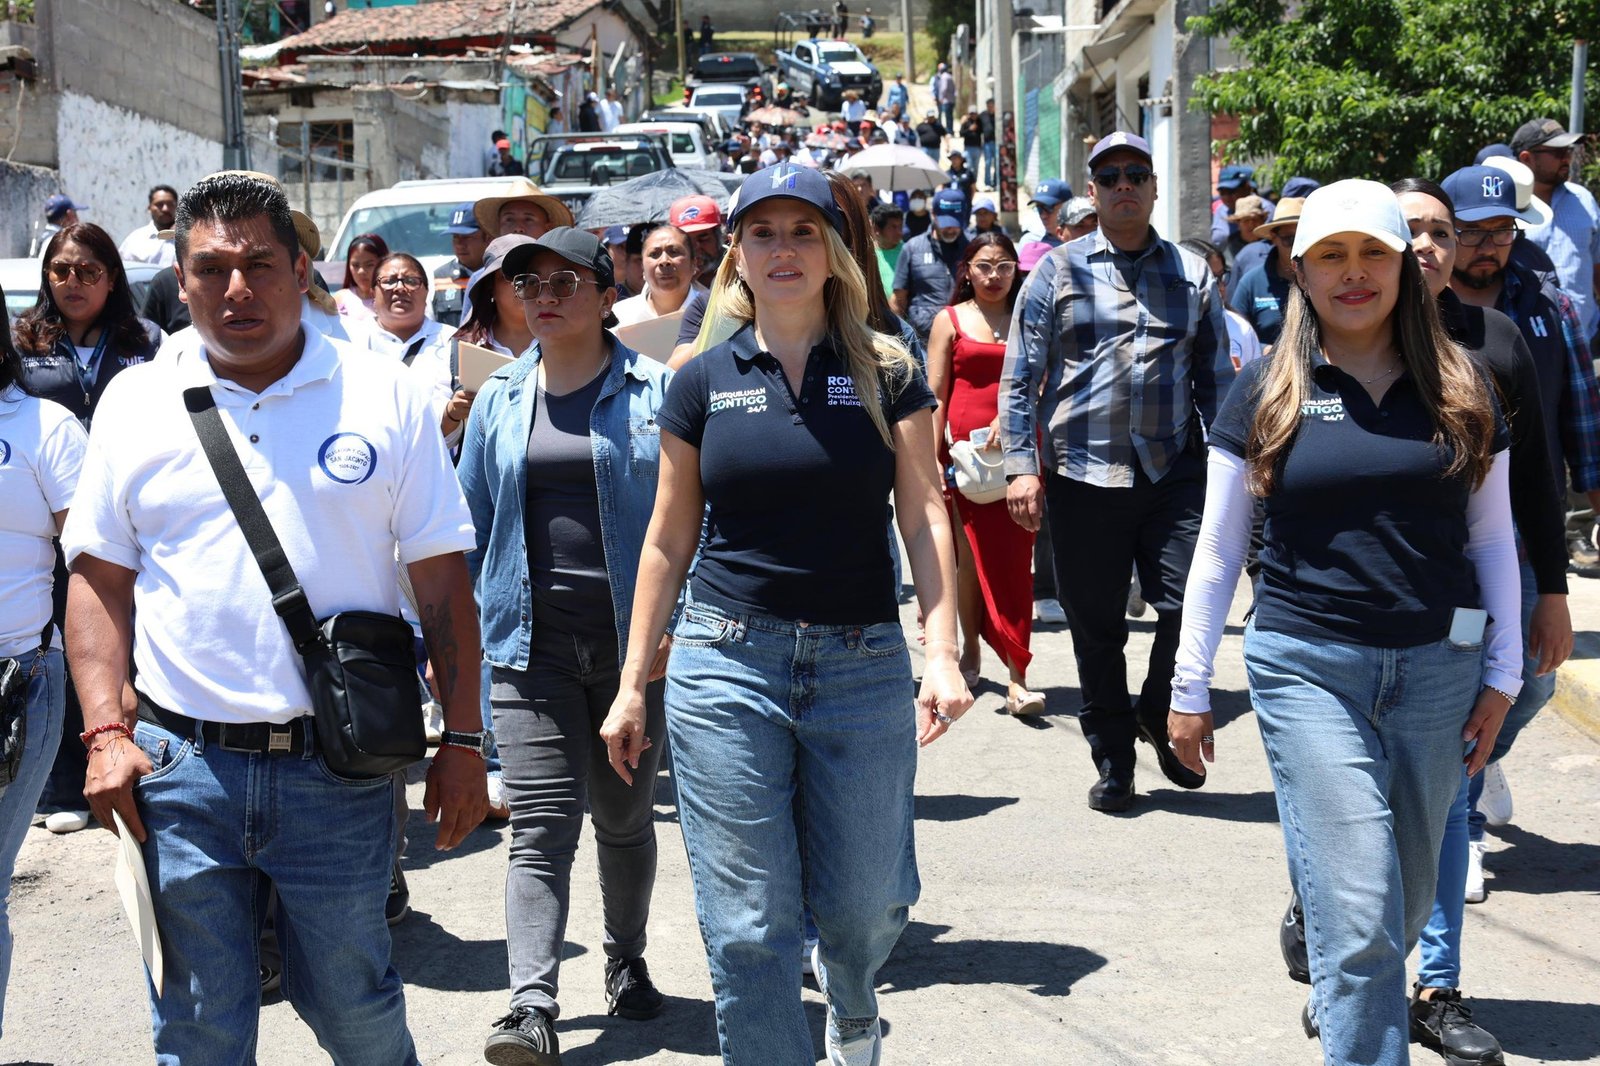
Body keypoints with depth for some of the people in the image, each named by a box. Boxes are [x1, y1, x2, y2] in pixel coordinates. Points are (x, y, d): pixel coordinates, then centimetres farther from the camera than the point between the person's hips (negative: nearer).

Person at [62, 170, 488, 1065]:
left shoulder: (385, 397, 1)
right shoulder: (136, 403, 6)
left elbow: (443, 579, 2)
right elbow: (100, 579, 9)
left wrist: (462, 742, -2)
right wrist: (106, 732, -2)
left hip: (340, 767, -1)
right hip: (181, 766, 1)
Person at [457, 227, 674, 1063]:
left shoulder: (654, 391, 0)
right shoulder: (499, 400, 10)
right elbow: (473, 524, 14)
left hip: (632, 641, -1)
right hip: (532, 644, 1)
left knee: (624, 817, 14)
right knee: (539, 827, -8)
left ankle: (627, 963, 35)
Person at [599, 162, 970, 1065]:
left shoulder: (887, 371, 3)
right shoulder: (705, 381, 5)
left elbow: (924, 516, -2)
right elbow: (670, 541, 9)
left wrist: (944, 652, -14)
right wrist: (632, 685, 9)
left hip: (863, 666, 0)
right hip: (727, 665, 0)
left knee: (864, 904, 11)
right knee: (748, 923, -1)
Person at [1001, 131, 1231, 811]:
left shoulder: (1191, 272, 11)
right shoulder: (1059, 270, 5)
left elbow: (1214, 376, 15)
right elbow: (1020, 377, 3)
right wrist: (1021, 467, -6)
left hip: (1174, 472, 1)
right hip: (1083, 475, -1)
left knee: (1192, 603, -7)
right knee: (1096, 628, 6)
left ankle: (1160, 715, 22)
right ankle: (1112, 759, 22)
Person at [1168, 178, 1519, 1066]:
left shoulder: (1459, 388, 6)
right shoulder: (1267, 391, 0)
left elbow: (1492, 536, 10)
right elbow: (1217, 550, 3)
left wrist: (1502, 675, 6)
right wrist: (1189, 687, 2)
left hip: (1437, 667, 3)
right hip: (1308, 667, -3)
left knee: (1406, 899, 15)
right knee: (1358, 913, -8)